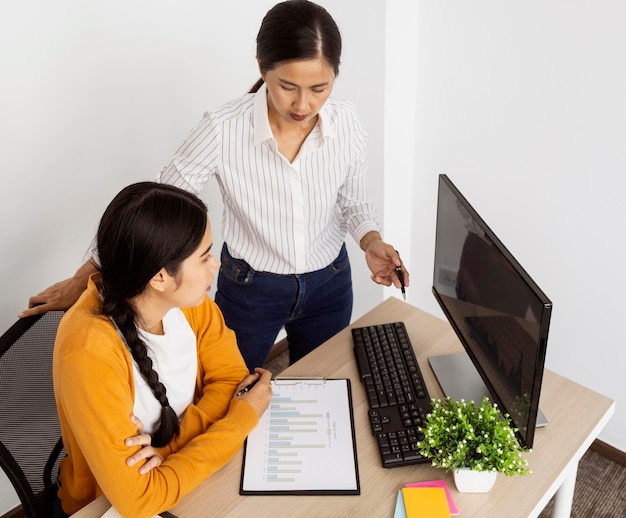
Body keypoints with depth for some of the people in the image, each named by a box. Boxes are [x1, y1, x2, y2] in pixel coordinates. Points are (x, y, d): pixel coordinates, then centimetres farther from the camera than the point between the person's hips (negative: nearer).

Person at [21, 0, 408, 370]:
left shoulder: (347, 124, -15)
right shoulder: (223, 129, -25)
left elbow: (354, 202, 1)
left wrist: (372, 241, -20)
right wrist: (83, 279, -17)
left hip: (329, 285, 3)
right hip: (248, 287, -2)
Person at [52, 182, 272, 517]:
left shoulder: (187, 297, -14)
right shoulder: (89, 352, -30)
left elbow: (231, 379, -7)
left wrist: (171, 445, -23)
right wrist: (245, 415, -22)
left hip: (186, 477, 5)